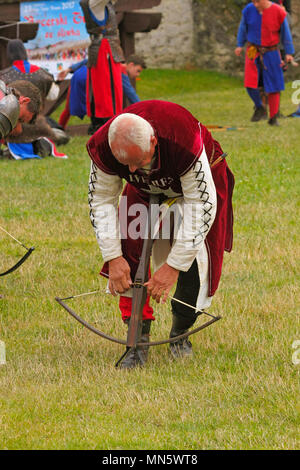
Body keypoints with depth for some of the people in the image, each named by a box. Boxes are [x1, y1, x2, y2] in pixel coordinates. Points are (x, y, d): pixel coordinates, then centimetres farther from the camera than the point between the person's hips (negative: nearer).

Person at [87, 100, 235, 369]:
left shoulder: (184, 143, -45)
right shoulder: (102, 148, -33)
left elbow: (201, 206, -36)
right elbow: (101, 201, -17)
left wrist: (173, 266, -35)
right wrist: (113, 258, -22)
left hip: (198, 182, -3)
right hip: (146, 190, 3)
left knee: (194, 255, -16)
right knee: (130, 251, -15)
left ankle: (180, 333, 8)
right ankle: (139, 341, -8)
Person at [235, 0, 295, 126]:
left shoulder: (278, 12, -11)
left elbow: (285, 33, -1)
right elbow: (243, 28, 10)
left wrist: (289, 53, -1)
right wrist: (240, 45, 10)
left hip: (271, 53, -1)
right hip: (253, 52, 1)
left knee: (273, 86, 1)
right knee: (250, 83, -13)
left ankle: (273, 118, 12)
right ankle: (259, 109, 10)